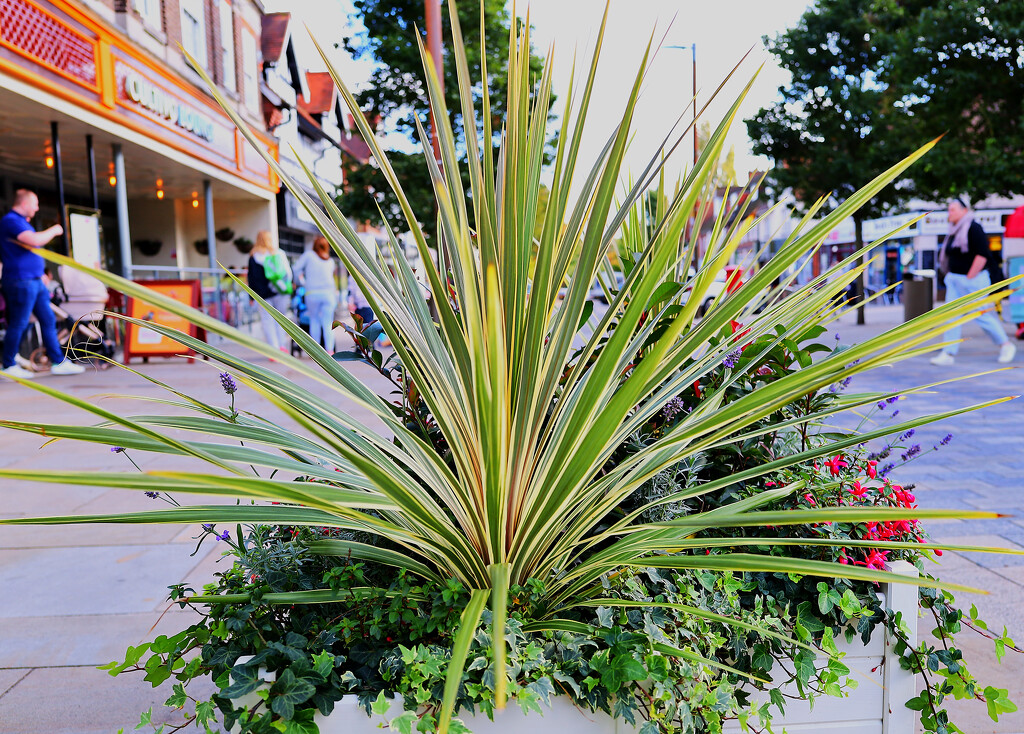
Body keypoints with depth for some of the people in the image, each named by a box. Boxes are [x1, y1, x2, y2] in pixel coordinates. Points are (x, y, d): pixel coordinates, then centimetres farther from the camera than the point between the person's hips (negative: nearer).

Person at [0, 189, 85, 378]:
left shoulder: (20, 221, 20)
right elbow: (34, 240, -26)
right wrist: (54, 230, -11)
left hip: (34, 281, 10)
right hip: (21, 281, -10)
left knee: (48, 320, 8)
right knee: (18, 324, -4)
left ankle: (59, 362, 11)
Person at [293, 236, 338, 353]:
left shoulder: (309, 254, 7)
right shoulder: (330, 261, 14)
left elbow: (297, 268, 6)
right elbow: (333, 275, 9)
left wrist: (301, 282, 19)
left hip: (312, 293, -1)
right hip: (329, 292, 1)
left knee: (314, 320, 10)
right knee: (328, 322, 0)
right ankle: (329, 350, -11)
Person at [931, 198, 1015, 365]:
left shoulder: (973, 228, -12)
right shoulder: (954, 232, 14)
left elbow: (983, 254, -19)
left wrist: (969, 278, -19)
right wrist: (951, 276, 14)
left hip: (973, 279, -8)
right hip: (954, 280, 8)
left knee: (982, 315, -1)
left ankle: (1006, 346, 18)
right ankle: (948, 354, -3)